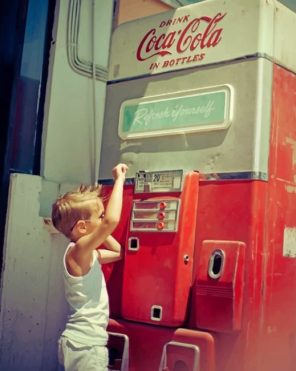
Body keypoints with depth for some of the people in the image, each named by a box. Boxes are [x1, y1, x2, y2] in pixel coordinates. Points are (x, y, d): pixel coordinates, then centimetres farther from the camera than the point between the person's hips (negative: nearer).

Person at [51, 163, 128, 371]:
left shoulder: (86, 253, 10)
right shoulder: (78, 250, -19)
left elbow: (120, 252, 23)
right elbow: (112, 220, -33)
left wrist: (100, 231, 14)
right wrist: (119, 180, -22)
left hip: (88, 342, 10)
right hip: (84, 345, -10)